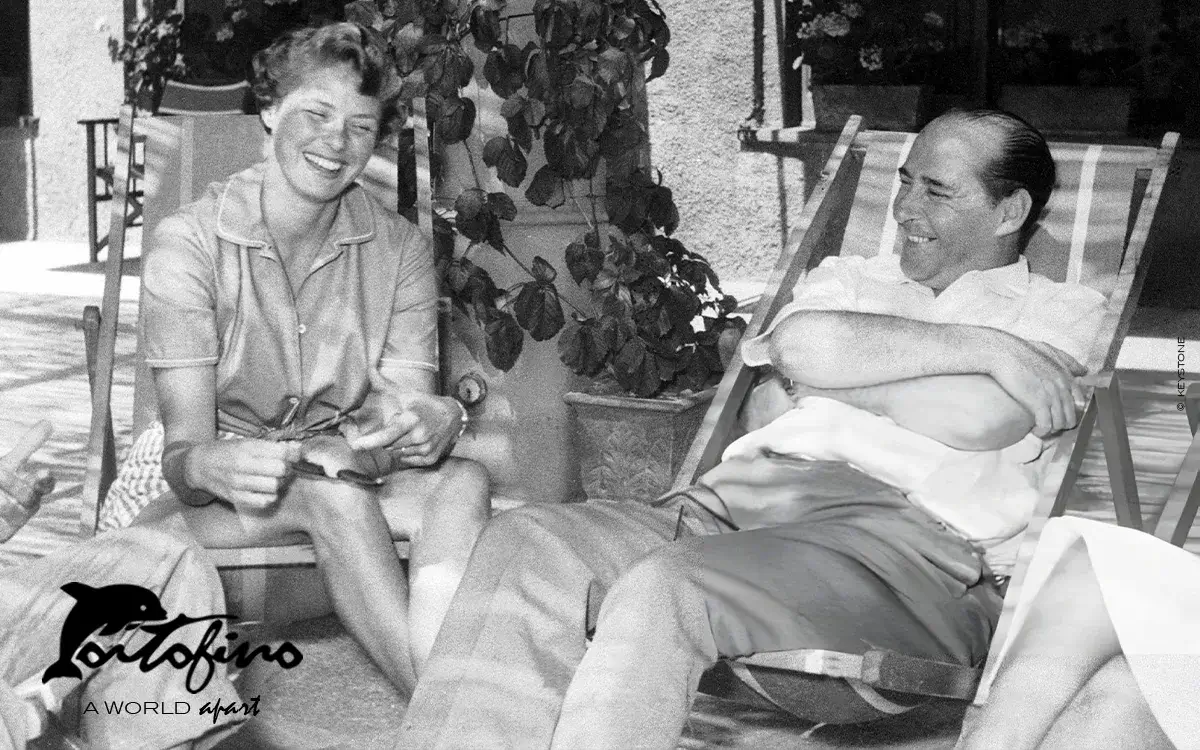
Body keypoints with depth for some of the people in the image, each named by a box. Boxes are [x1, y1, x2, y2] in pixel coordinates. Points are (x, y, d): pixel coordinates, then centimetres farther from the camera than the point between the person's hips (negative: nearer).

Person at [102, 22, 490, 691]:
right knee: (333, 496, -34)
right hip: (196, 495, -3)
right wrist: (216, 467, -44)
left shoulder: (401, 250, -1)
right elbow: (185, 448, -19)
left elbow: (408, 403, -11)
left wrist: (433, 422, -37)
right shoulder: (190, 242, -13)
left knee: (462, 482, -26)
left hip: (340, 481, 4)